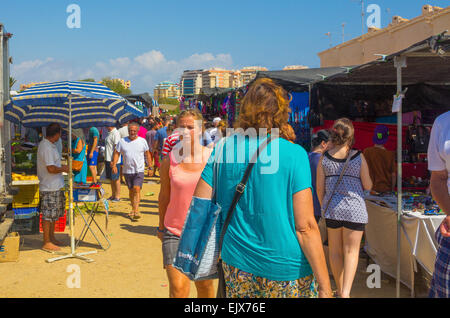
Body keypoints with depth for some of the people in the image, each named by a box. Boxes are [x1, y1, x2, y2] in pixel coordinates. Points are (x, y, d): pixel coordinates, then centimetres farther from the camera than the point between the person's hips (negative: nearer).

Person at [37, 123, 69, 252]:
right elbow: (51, 168, -25)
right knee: (48, 215, -1)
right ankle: (46, 243, 7)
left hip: (55, 187, 10)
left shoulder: (48, 145, 11)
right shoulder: (46, 147, -21)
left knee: (54, 215, 18)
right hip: (49, 188, -10)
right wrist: (63, 169, -11)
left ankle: (52, 238, 29)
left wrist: (61, 167, 16)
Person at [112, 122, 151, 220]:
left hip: (139, 170, -3)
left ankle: (136, 211, -18)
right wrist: (114, 165, -5)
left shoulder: (142, 141, 2)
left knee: (137, 189, -16)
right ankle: (133, 209, 26)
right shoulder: (122, 141, 4)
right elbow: (116, 153, 7)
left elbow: (147, 154, 10)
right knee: (131, 190, 12)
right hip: (127, 170, 3)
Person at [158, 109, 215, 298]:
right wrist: (161, 227, 17)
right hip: (174, 232, 0)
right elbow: (164, 196, 9)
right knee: (178, 287, -9)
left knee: (205, 285, 14)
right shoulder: (169, 160, -2)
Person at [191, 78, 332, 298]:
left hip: (236, 265, 4)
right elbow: (305, 227, -16)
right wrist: (325, 288, -10)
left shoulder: (221, 150, -3)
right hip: (286, 271, -3)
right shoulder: (294, 154, -13)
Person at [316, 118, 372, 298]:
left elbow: (319, 188, 1)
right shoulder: (359, 157, -7)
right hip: (355, 209, -2)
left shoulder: (324, 158, -2)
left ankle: (340, 290, 27)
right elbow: (368, 186, -2)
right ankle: (345, 292, -7)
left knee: (335, 252, 14)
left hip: (332, 209, 2)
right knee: (351, 251, 5)